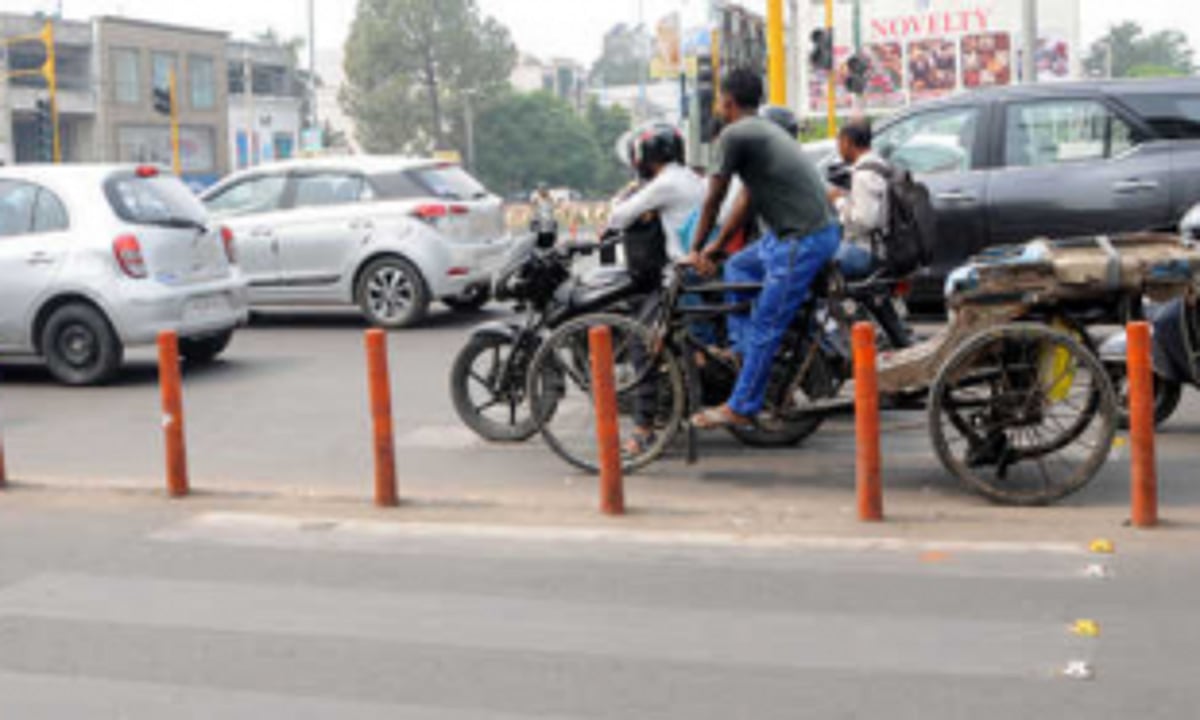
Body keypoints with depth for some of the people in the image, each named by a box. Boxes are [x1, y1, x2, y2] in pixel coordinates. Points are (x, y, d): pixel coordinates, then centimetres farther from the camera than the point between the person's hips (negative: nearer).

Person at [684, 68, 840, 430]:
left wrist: (696, 250, 8)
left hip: (803, 240, -10)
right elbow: (747, 198, 25)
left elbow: (713, 200, -4)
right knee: (739, 266, 26)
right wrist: (716, 247, 28)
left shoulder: (734, 135, -9)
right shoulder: (767, 130, 21)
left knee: (765, 326, -2)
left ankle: (742, 408, 6)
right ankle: (742, 349, 25)